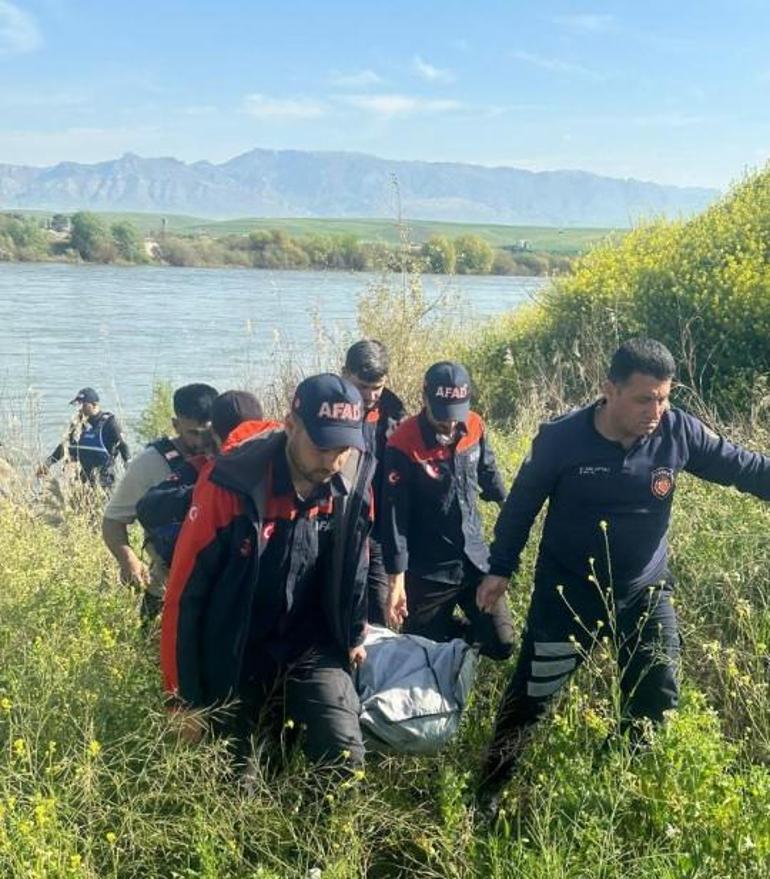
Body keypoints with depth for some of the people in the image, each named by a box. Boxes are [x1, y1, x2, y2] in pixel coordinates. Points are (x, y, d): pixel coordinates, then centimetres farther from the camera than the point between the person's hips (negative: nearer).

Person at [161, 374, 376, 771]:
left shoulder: (354, 481, -12)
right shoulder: (230, 486, -24)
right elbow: (185, 593, -17)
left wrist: (353, 636, 20)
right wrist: (184, 698, -11)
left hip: (312, 649, 2)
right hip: (234, 659, -2)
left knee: (345, 756, -11)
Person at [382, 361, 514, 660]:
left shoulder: (474, 427, -4)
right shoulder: (403, 446, -19)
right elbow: (394, 518, -17)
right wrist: (397, 581, -17)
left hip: (476, 560, 4)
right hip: (428, 572, -4)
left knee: (501, 643, 8)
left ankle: (456, 638, 35)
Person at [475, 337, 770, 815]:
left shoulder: (680, 432, -15)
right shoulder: (561, 439, -20)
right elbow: (523, 503, -6)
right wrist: (501, 569, -1)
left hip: (645, 591, 3)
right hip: (568, 593, -2)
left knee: (656, 700, 10)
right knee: (530, 696, 7)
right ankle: (490, 791, 27)